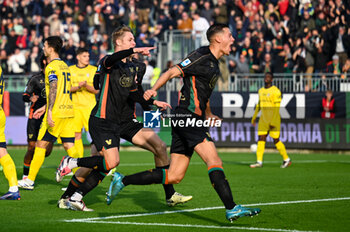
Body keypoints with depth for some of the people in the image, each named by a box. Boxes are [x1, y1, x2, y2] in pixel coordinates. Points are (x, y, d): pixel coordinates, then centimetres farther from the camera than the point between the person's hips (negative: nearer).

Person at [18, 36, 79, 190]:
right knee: (69, 146, 5)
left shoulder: (51, 67, -9)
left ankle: (30, 181, 4)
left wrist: (49, 111, -24)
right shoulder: (64, 65, 18)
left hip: (57, 113, -8)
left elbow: (53, 89, -20)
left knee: (41, 145, 0)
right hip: (68, 111, 8)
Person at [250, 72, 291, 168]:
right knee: (261, 138, -3)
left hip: (273, 119, -6)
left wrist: (273, 122, -20)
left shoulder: (275, 91, -10)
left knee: (276, 140, -2)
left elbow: (277, 108, -15)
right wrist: (254, 117, 21)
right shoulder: (261, 91, 13)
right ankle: (259, 161, -5)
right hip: (263, 119, 6)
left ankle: (286, 159, 12)